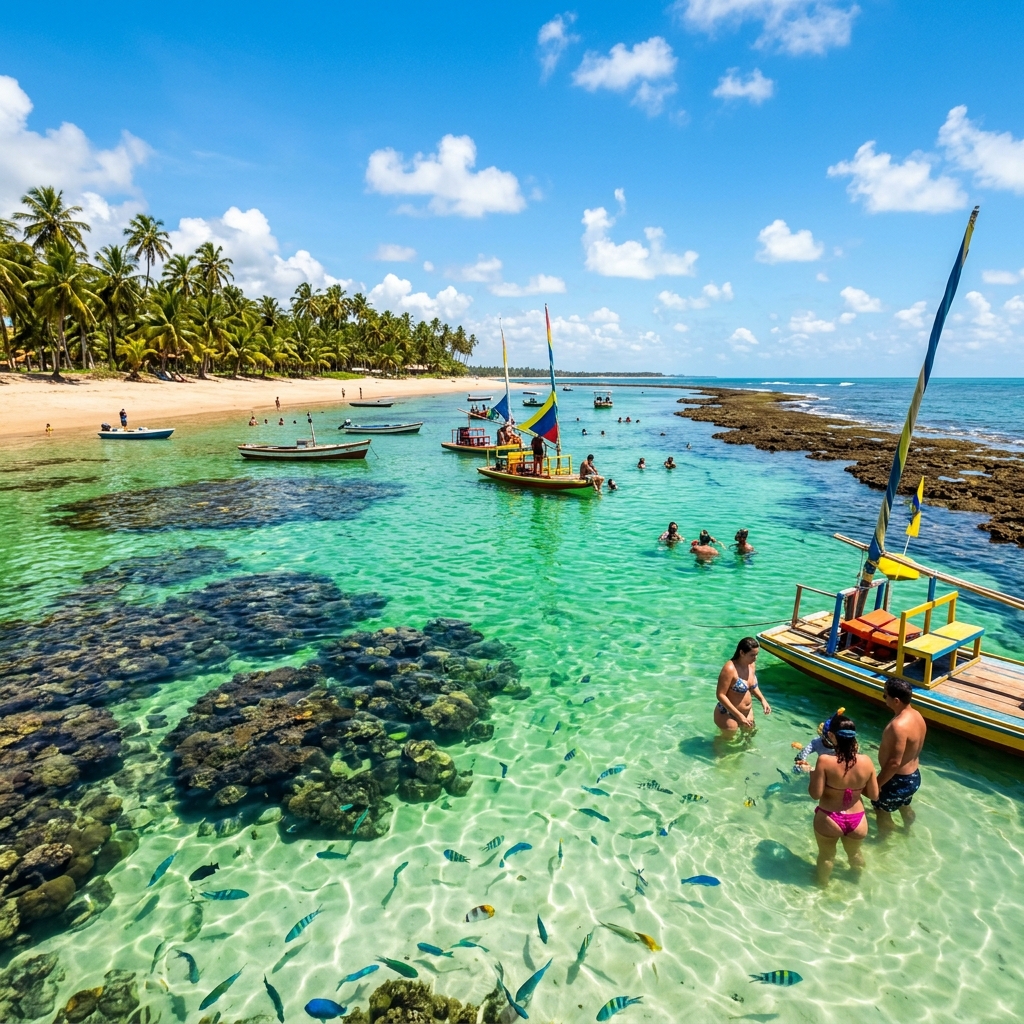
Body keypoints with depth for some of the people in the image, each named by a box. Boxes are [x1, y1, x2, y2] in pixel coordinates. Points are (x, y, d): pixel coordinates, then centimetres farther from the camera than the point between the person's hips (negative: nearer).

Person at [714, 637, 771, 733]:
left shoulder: (751, 665, -4)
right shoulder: (730, 669, -29)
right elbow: (720, 695, -28)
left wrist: (762, 700, -1)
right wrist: (739, 715, -28)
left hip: (747, 712, 8)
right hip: (728, 715, -8)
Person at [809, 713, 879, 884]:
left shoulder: (824, 760, -26)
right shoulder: (866, 761, -16)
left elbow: (815, 794, -21)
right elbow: (874, 795, -4)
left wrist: (812, 775, -3)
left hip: (829, 820, -3)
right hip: (857, 820, 3)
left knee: (826, 855, 27)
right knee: (855, 853, 34)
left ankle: (823, 883, 50)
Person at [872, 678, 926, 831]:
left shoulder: (899, 725, -34)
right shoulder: (916, 715, -5)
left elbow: (894, 763, -30)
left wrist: (877, 784, -20)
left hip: (899, 781, -9)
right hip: (913, 776, 9)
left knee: (882, 811, 15)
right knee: (905, 806, 34)